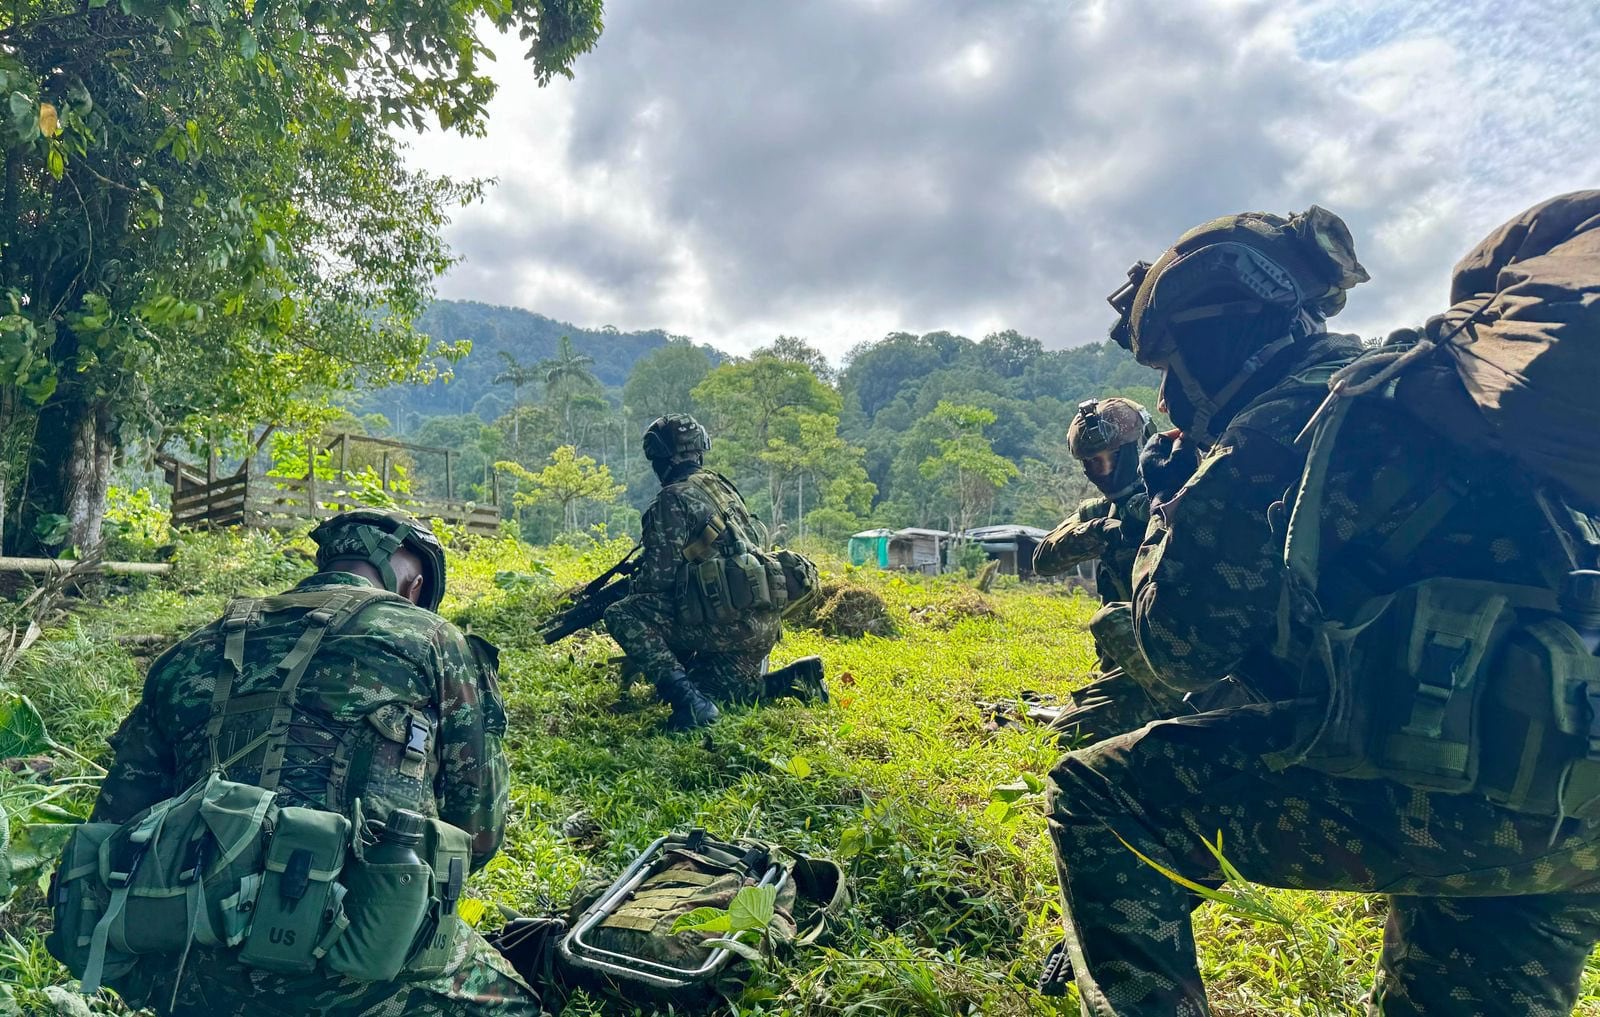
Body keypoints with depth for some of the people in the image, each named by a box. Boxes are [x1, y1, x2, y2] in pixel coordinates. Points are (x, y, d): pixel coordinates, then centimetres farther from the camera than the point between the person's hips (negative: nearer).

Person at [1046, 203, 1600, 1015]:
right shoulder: (1404, 393, 18)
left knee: (1094, 796, -5)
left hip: (1450, 787, -9)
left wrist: (1168, 504, 11)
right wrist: (1203, 496, 24)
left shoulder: (1272, 437, -10)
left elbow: (1181, 649, -3)